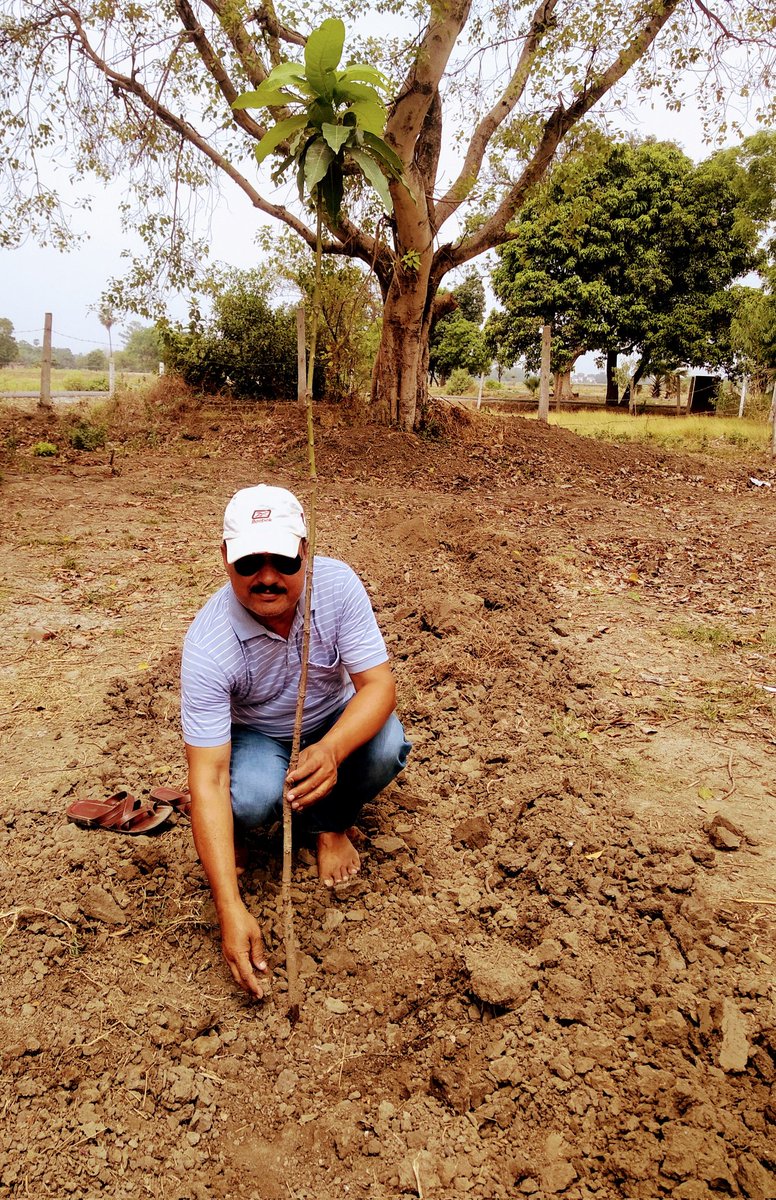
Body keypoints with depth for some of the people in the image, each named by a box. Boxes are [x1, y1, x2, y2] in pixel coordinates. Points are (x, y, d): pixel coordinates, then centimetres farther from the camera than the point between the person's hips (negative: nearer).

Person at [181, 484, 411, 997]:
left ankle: (331, 824, 3)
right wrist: (231, 909, -40)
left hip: (334, 723, 2)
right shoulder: (208, 645, -31)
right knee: (247, 799, -34)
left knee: (388, 745, -29)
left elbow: (379, 683, -27)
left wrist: (331, 750, -50)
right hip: (255, 737, -2)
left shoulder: (337, 583, -25)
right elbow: (208, 780, -33)